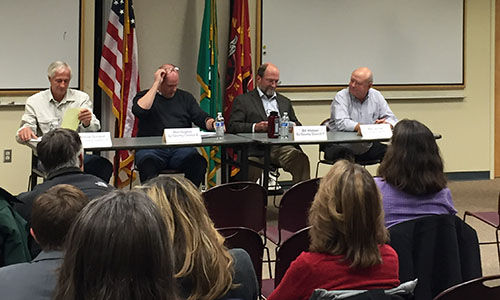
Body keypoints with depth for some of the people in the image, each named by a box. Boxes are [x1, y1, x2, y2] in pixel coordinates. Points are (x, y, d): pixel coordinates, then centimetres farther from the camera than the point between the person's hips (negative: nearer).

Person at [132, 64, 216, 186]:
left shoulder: (185, 97, 23)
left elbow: (201, 118, 16)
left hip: (180, 147, 3)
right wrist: (156, 84, -6)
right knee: (148, 164, -38)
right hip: (151, 148, -2)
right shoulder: (144, 96, 12)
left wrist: (213, 124, -8)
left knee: (199, 162, -31)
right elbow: (139, 111, -10)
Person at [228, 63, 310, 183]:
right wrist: (255, 127, -14)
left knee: (301, 159, -30)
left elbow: (297, 124, 29)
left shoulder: (285, 102, 30)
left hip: (283, 147, 3)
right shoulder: (243, 100, 15)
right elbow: (232, 126, 4)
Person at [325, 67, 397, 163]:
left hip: (368, 147, 5)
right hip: (341, 146, -5)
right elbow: (341, 123, -22)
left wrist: (387, 125, -20)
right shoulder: (341, 97, -8)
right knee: (346, 156, -36)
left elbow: (391, 118, 5)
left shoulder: (376, 96, 6)